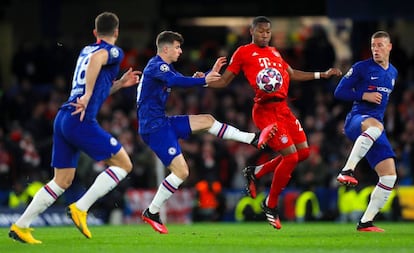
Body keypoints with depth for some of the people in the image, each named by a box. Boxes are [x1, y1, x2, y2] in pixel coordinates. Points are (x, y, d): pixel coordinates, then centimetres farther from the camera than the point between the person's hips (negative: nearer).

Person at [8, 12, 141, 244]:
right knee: (123, 164, 1)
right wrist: (88, 96, -25)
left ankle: (20, 226, 8)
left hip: (63, 118, 8)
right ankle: (80, 209, -8)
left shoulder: (85, 51, 24)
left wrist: (120, 83, 30)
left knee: (62, 181, 13)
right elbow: (97, 58, -25)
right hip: (82, 120, -8)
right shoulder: (114, 52, 0)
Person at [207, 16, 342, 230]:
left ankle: (255, 172, 22)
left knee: (303, 152, 7)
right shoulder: (243, 52, 0)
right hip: (265, 111, -8)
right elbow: (224, 81, 1)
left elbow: (292, 74, 30)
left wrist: (322, 75, 30)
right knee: (291, 156, -14)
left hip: (283, 108, 8)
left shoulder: (274, 52, 19)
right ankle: (270, 206, 4)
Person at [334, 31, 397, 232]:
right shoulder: (361, 68, 0)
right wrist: (364, 95, -12)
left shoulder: (393, 73, 19)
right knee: (375, 126, -45)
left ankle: (365, 222, 2)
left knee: (389, 175, -5)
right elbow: (339, 92, -2)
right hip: (356, 120, -7)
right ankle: (347, 171, -46)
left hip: (376, 125, 7)